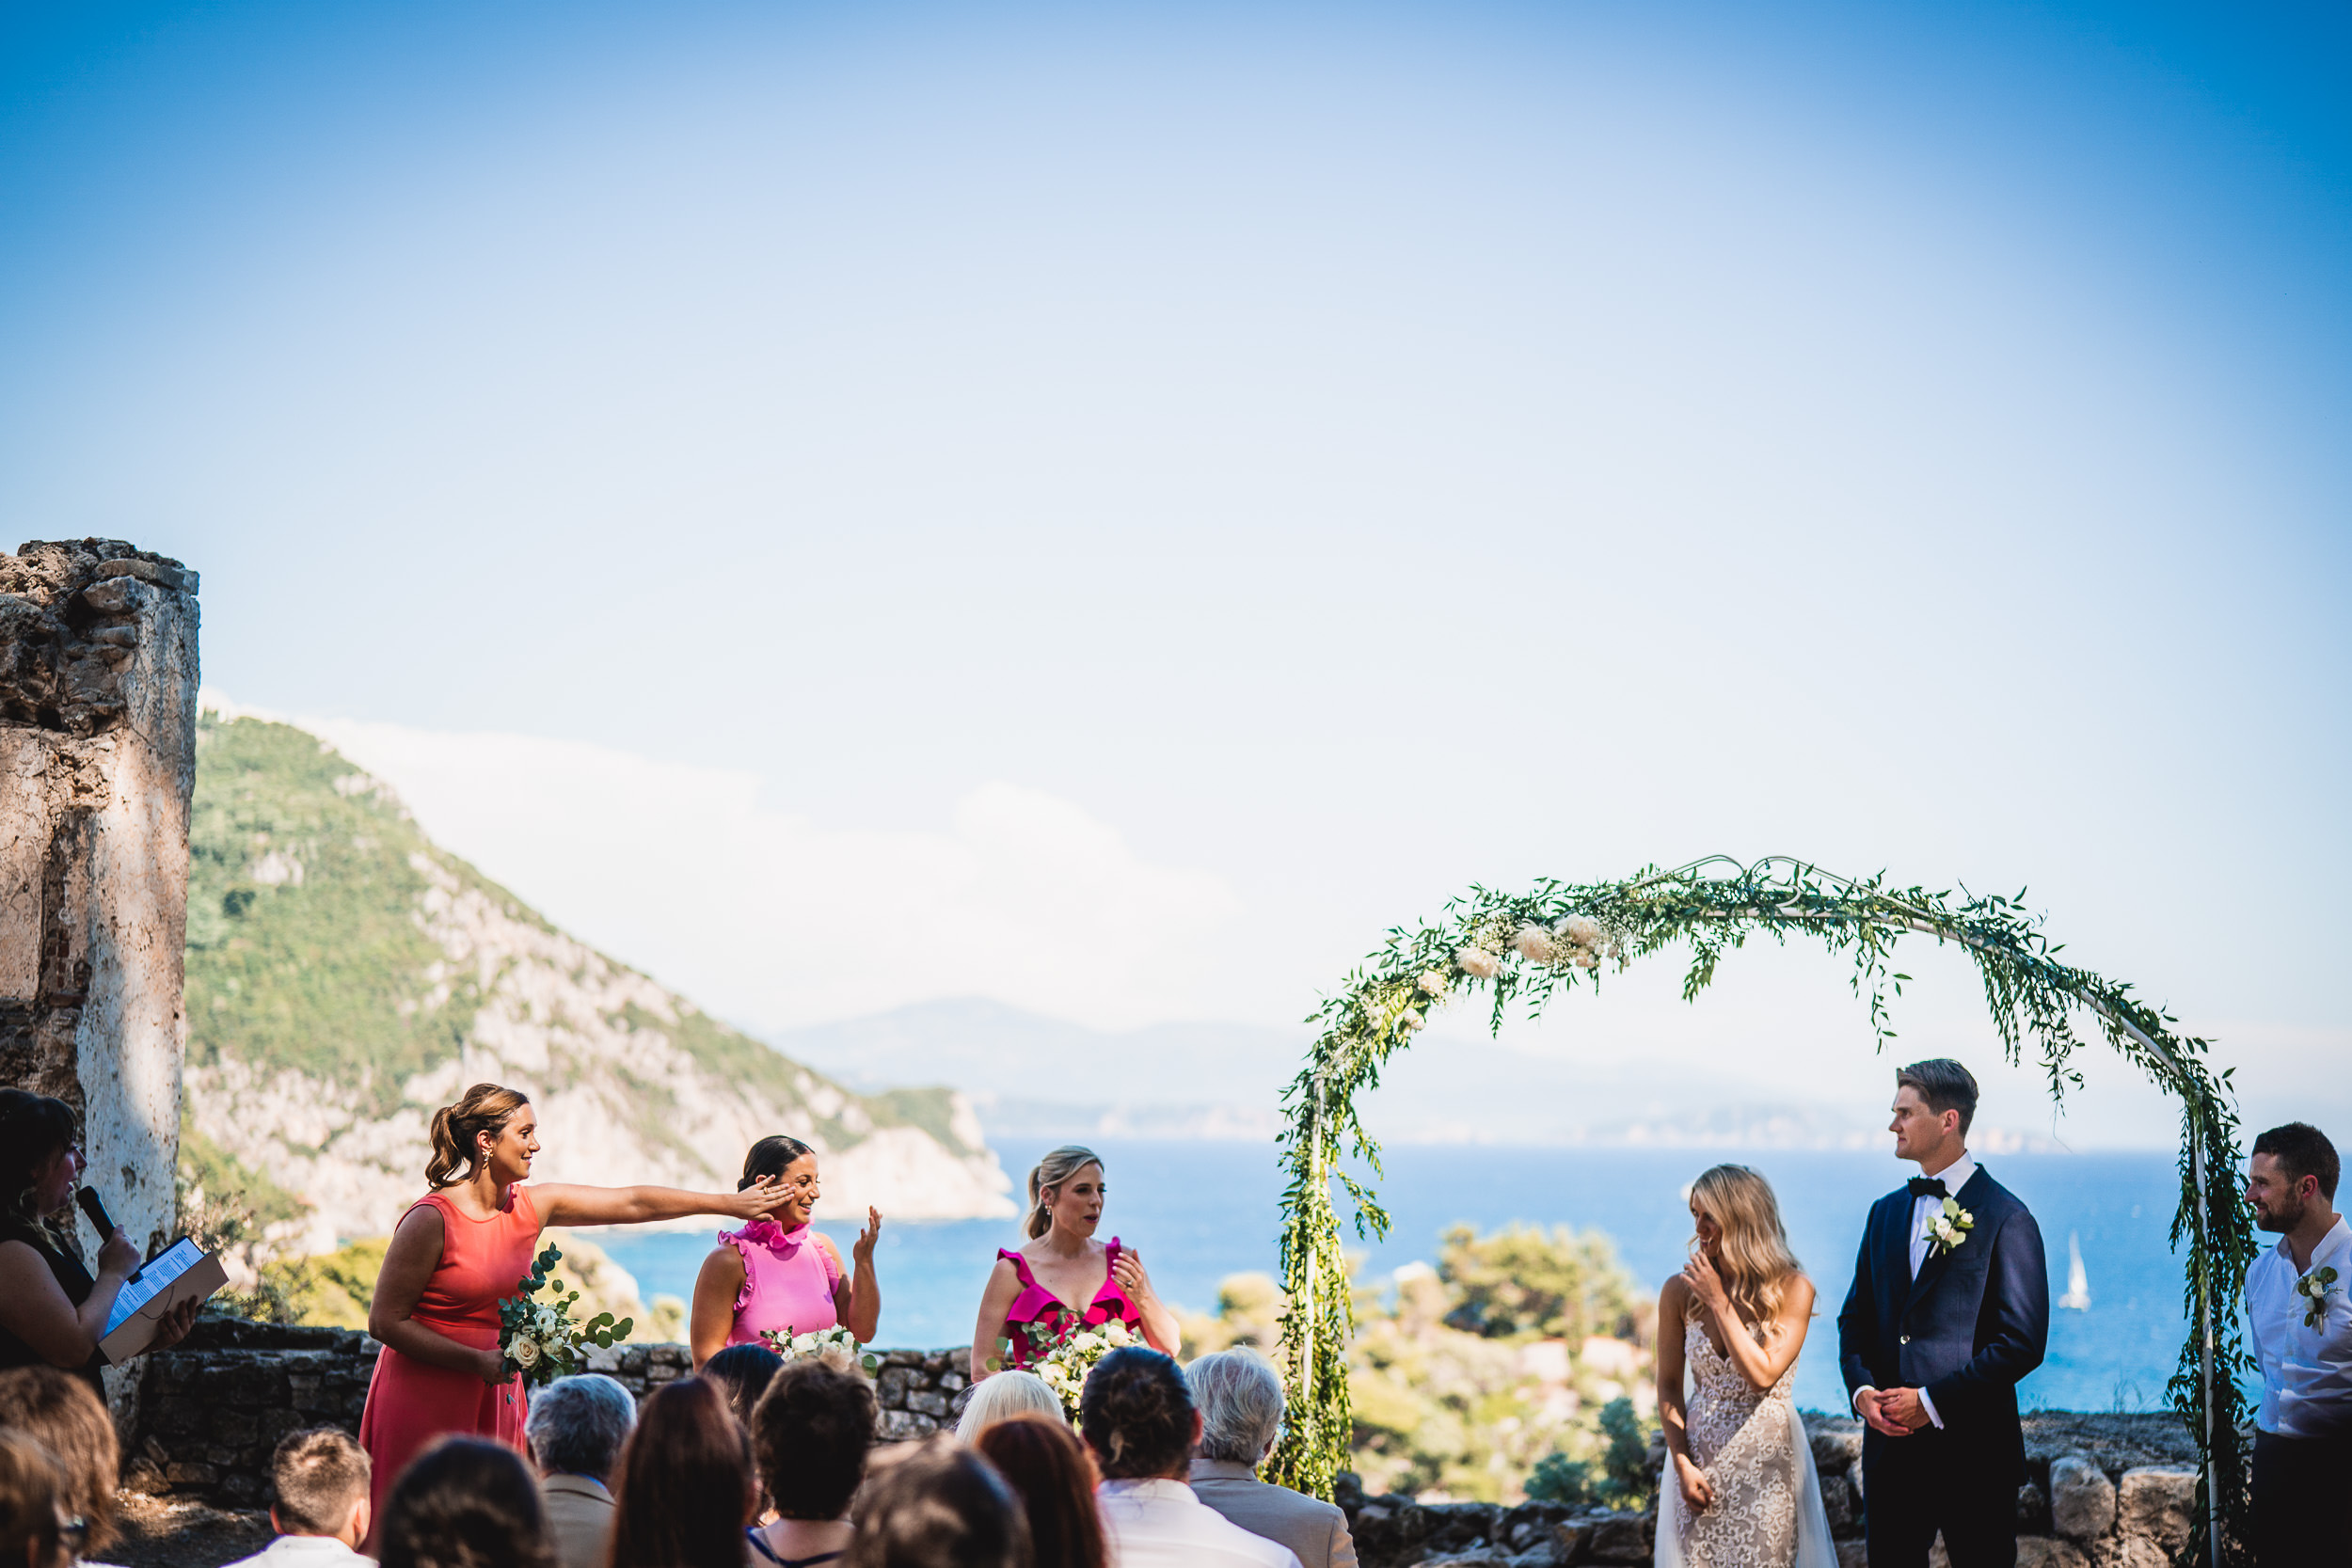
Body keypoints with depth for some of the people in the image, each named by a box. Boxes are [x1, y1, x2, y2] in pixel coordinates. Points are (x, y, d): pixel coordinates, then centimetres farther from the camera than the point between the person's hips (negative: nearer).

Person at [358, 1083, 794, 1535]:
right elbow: (385, 1321, -13)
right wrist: (477, 1362, -19)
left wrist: (730, 1203, 13)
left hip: (495, 1397, 6)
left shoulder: (532, 1206, 5)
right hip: (426, 1400, -6)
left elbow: (631, 1203, 10)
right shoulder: (432, 1219, -15)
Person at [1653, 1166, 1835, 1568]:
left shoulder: (1793, 1289, -9)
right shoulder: (1679, 1291, -2)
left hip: (1766, 1461, -2)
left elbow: (1762, 1375, -17)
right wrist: (1682, 1464, -5)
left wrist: (1719, 1301, -16)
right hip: (1699, 1457, 2)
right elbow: (1668, 1386, 3)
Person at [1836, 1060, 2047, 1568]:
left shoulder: (2006, 1218, -8)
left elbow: (2024, 1341, -12)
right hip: (1891, 1445, 6)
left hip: (1973, 1450, -6)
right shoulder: (1885, 1212, 13)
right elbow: (1855, 1316, 16)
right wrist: (1861, 1389, -3)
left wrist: (1933, 1401, -15)